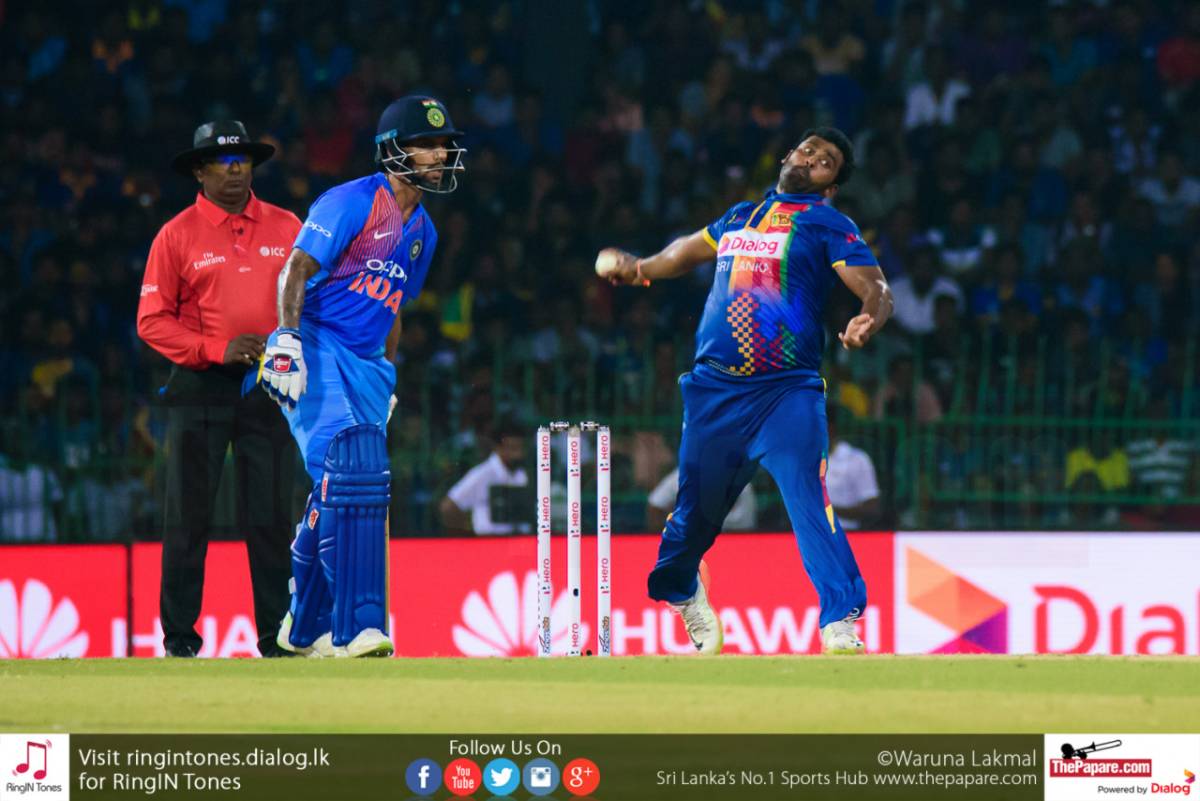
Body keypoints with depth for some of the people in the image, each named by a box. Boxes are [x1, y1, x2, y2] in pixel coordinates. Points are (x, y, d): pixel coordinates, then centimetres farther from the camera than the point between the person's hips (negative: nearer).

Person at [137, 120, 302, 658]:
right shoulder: (177, 235, 2)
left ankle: (278, 635, 3)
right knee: (189, 515, -3)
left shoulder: (286, 228, 10)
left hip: (270, 386, 2)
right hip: (200, 388, -2)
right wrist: (217, 350, -13)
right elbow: (152, 321, -1)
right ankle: (179, 637, 0)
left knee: (271, 515, 0)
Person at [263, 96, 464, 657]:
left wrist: (386, 380, 23)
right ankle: (356, 627, -25)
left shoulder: (422, 231, 17)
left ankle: (305, 631, 24)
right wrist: (288, 345, -26)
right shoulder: (354, 202, -10)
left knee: (339, 496, 10)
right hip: (317, 352, -8)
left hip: (365, 363, 8)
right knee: (355, 469, -21)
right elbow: (297, 272, -16)